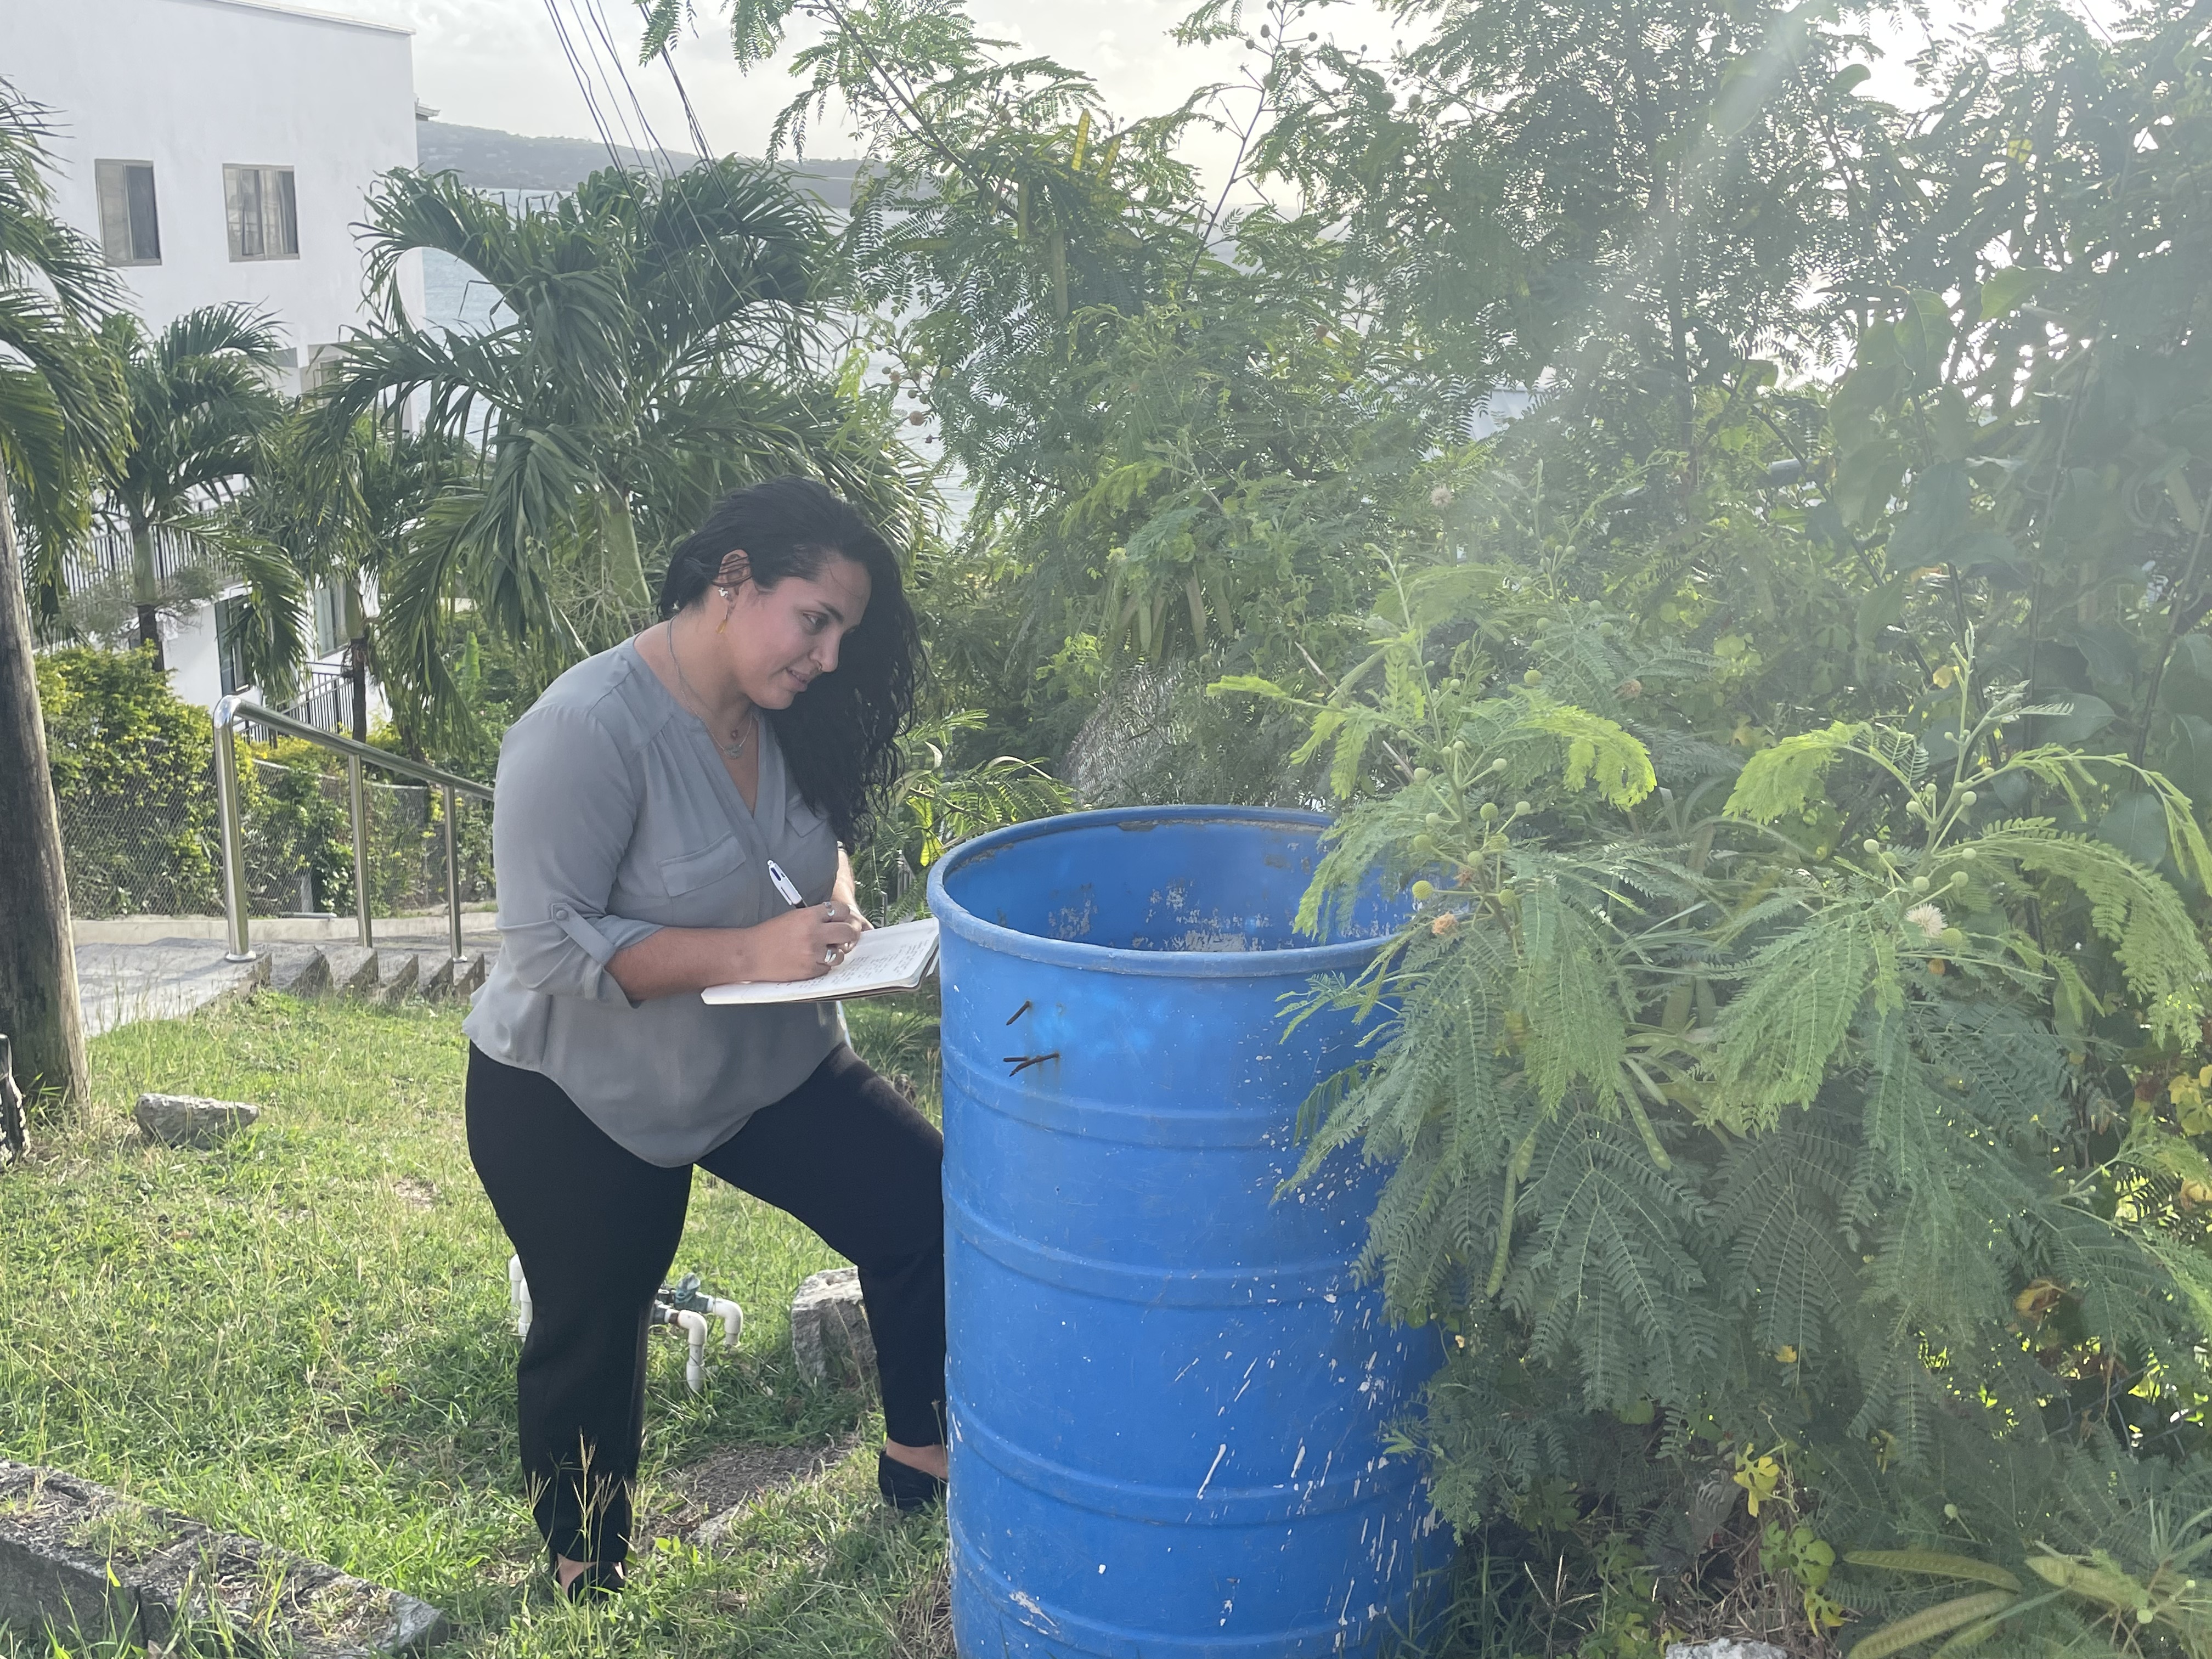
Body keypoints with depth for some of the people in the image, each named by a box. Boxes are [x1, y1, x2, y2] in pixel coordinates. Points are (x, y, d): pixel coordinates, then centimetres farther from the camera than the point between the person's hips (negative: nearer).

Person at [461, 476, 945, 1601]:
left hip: (765, 1060, 6)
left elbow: (821, 831, 10)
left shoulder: (779, 719, -7)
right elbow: (547, 945, -29)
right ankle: (583, 1576, 40)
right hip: (576, 1098, -6)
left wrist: (834, 898, -13)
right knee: (592, 1333, 13)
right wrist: (751, 952, -35)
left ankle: (921, 1463, 21)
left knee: (925, 1208, -2)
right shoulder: (586, 729, -28)